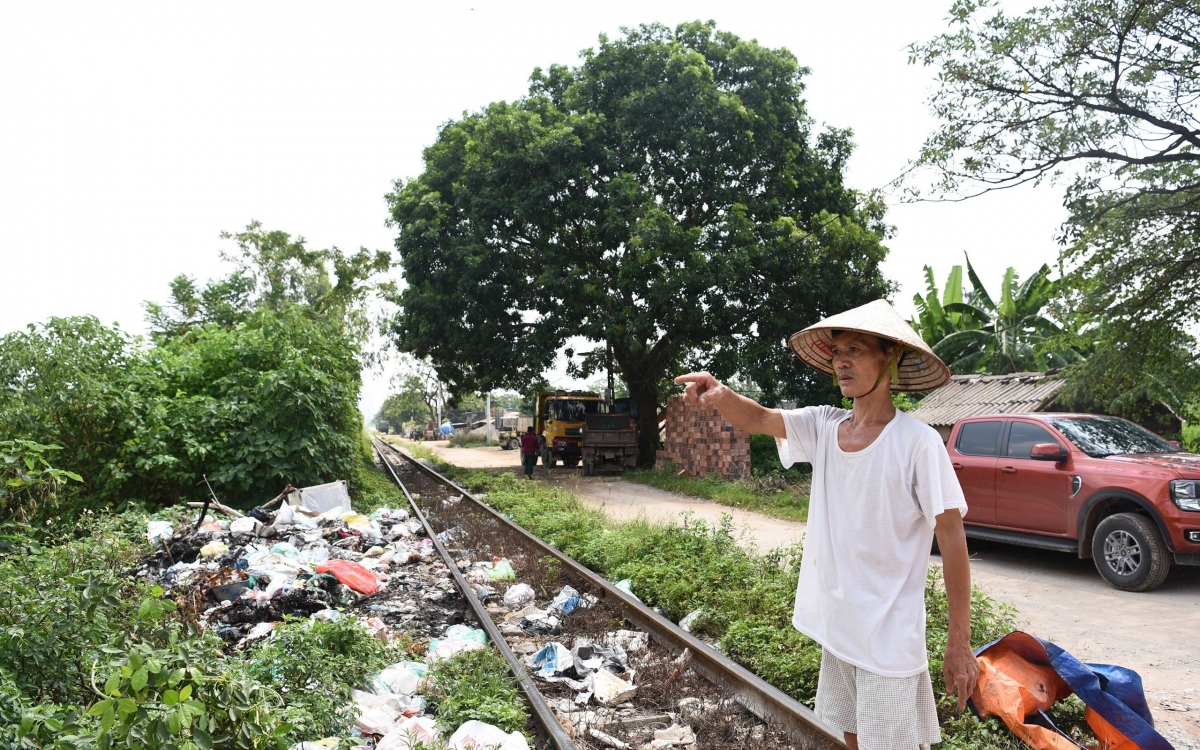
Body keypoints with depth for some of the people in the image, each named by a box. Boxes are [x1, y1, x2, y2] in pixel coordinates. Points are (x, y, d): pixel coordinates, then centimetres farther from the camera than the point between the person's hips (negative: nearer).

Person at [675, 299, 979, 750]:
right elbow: (759, 418, -10)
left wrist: (960, 642, -13)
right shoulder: (823, 426, 0)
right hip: (834, 627, 6)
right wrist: (719, 395, -34)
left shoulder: (918, 443, -16)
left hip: (889, 639, -6)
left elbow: (952, 539, -14)